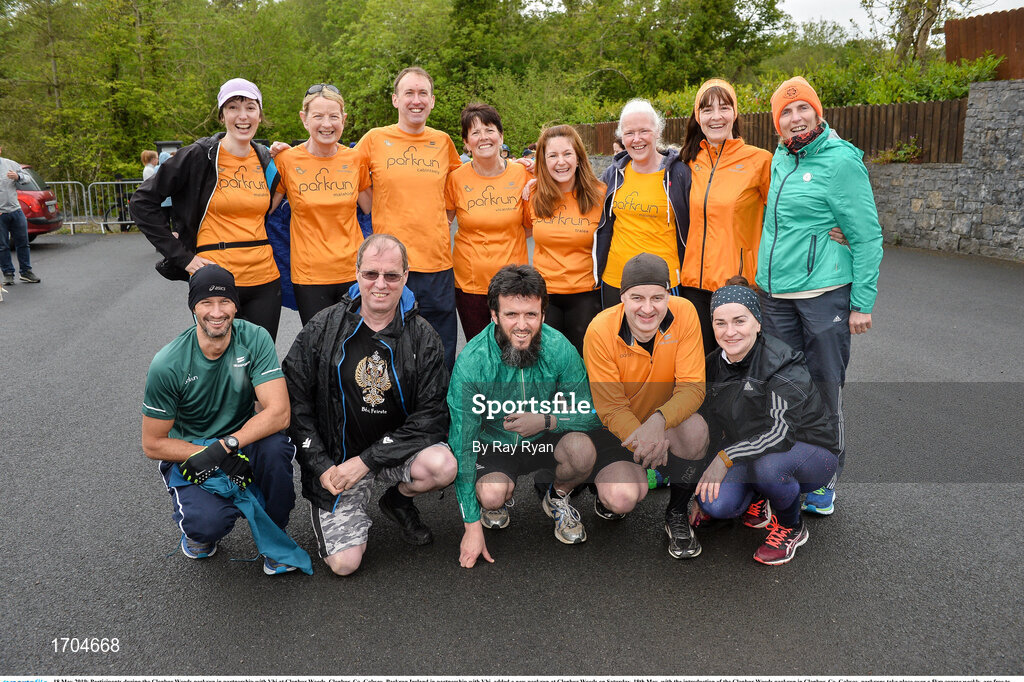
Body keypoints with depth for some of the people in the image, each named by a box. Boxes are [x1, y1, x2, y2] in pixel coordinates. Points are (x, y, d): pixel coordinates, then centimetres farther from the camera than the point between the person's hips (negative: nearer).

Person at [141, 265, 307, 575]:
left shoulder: (254, 339, -16)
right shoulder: (167, 364, -18)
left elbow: (279, 413, -23)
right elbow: (153, 444, -10)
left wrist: (225, 445, -34)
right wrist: (214, 457, -22)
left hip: (244, 439, 2)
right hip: (188, 452, -1)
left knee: (276, 445, -32)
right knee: (208, 523, -29)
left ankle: (274, 537, -6)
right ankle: (200, 529, 12)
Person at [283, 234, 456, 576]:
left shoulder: (423, 337, -8)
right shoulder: (324, 329, -7)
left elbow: (432, 414, -12)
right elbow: (295, 400, -2)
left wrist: (366, 460, -18)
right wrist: (321, 465, -11)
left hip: (395, 448, 1)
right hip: (337, 456, 0)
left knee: (442, 466, -32)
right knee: (345, 563, -12)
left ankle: (398, 499, 5)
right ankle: (354, 514, 24)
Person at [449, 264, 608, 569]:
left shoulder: (559, 348, -21)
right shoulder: (471, 362, -26)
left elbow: (593, 413, -12)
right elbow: (462, 444, -22)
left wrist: (546, 420, -32)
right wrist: (472, 525, -22)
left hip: (545, 440, 2)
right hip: (493, 444, -1)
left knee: (581, 449, -29)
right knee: (491, 496, -31)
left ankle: (557, 497, 6)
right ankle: (502, 493, 10)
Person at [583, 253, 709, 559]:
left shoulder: (684, 313, -19)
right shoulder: (600, 330, -23)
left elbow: (692, 386, -21)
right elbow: (611, 407, -18)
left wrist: (658, 421, -40)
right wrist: (641, 439, -36)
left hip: (668, 420, 2)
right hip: (619, 428, -2)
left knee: (696, 428, -32)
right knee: (627, 494, -26)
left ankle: (677, 513, -5)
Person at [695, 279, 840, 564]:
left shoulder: (784, 366, -22)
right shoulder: (715, 365, -1)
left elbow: (780, 432, -28)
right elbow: (713, 431, 6)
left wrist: (726, 457, -25)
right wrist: (706, 481, 6)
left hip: (811, 454, -4)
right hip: (751, 456, 4)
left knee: (768, 464, -38)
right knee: (716, 503, -24)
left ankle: (792, 527, -6)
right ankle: (757, 497, 12)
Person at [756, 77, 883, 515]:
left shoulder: (841, 159, -8)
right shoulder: (780, 158, 11)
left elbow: (867, 236, -8)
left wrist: (863, 303, -11)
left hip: (823, 293, -6)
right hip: (774, 293, 6)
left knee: (824, 388, 3)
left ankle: (824, 479, 19)